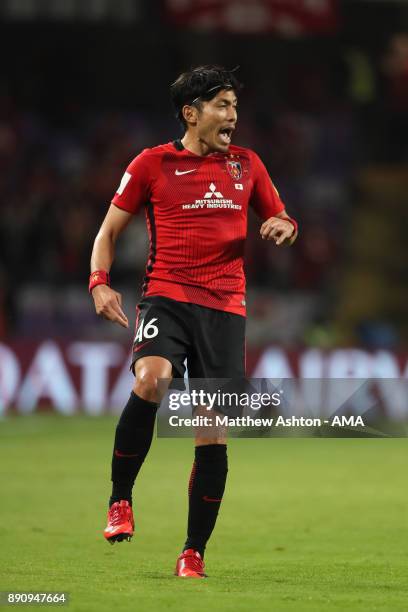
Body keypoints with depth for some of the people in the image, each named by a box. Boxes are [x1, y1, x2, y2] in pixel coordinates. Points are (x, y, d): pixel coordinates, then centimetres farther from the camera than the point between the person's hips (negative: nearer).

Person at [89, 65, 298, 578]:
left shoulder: (246, 164, 14)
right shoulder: (152, 164, 5)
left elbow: (278, 218, 24)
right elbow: (109, 229, 10)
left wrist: (283, 226, -1)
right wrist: (99, 282, -7)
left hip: (225, 306, 3)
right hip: (166, 296, -3)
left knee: (214, 434, -2)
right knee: (151, 379, -32)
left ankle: (194, 552, 9)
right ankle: (120, 498, -15)